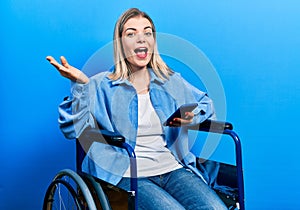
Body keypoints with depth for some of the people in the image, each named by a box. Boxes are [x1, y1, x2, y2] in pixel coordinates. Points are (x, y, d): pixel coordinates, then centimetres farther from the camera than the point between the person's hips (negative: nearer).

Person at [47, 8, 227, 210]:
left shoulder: (171, 81, 16)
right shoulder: (102, 86, 4)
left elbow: (206, 104, 29)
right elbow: (74, 129, -6)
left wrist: (192, 116, 6)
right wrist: (79, 85, -19)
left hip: (173, 169, 4)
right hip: (128, 175, -3)